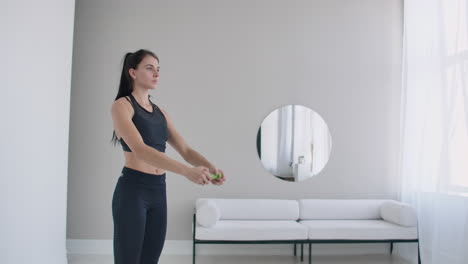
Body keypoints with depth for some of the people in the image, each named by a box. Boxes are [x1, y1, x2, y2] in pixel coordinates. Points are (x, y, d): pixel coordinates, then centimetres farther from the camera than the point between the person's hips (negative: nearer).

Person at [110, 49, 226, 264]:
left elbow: (185, 150, 8)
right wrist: (187, 171, -33)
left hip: (158, 192, 7)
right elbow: (139, 149, -23)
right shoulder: (121, 105, -6)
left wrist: (210, 167, -13)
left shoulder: (160, 112, 15)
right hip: (132, 190, -7)